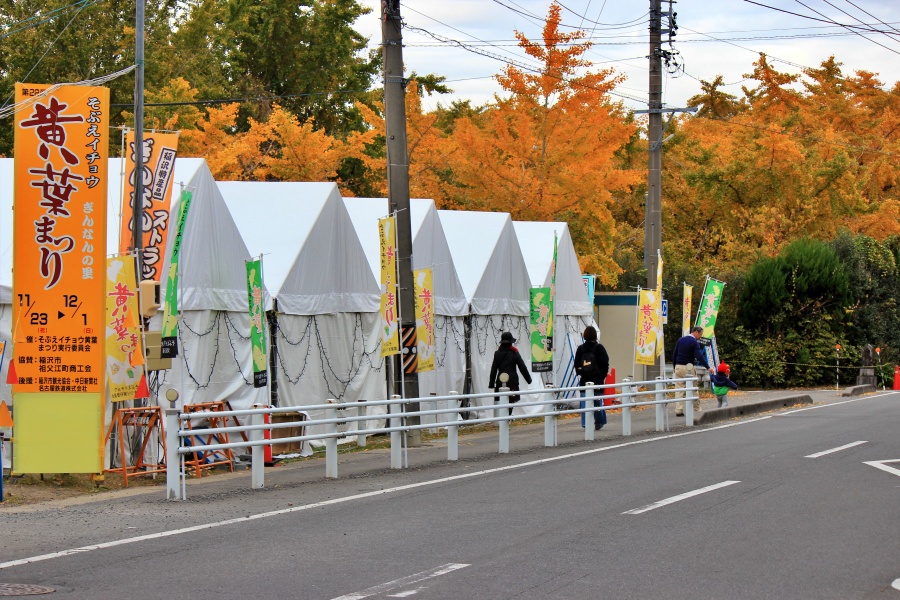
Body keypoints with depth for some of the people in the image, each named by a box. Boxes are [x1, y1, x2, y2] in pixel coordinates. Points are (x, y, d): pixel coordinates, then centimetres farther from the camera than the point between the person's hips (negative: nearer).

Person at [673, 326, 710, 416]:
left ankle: (678, 410, -4)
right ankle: (697, 409, 13)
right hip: (688, 367, -5)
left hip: (678, 367, 5)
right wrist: (708, 367, -22)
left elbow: (674, 354, 11)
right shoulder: (694, 343, -9)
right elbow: (699, 356, -20)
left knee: (679, 389, 2)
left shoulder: (680, 340, 9)